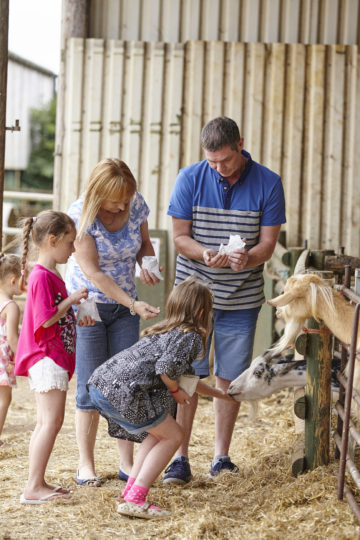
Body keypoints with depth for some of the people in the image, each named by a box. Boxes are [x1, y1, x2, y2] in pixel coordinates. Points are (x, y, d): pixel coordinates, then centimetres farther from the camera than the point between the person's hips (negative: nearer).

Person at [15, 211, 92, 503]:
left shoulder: (51, 275, 16)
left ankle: (38, 483, 16)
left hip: (54, 356, 11)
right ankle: (33, 488, -13)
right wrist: (72, 299, -15)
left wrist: (77, 318, 12)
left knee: (45, 423, 12)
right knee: (52, 422, -12)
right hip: (47, 357, -11)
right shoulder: (42, 277, -16)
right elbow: (46, 319, -21)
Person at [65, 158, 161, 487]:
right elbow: (93, 273, -22)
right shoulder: (80, 214, -20)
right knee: (91, 387, -4)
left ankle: (127, 463, 6)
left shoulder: (136, 205, -8)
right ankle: (86, 465, 6)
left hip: (125, 306, 4)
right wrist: (133, 304, -29)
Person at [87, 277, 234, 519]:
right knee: (173, 436, 5)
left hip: (101, 382, 9)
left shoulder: (167, 331, 29)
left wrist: (219, 394, 50)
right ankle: (134, 499, -3)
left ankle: (131, 490, 16)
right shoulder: (191, 337, -1)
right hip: (123, 391, -9)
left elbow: (186, 376, 41)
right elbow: (167, 366, -20)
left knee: (159, 433, 22)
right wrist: (175, 391, 0)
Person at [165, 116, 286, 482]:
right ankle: (179, 457, 5)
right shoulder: (190, 178, -6)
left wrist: (248, 258, -28)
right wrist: (205, 254, -25)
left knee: (230, 377, 6)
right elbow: (179, 236, -4)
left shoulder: (268, 184, -6)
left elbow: (267, 242, -5)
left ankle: (221, 456, 18)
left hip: (241, 298, 1)